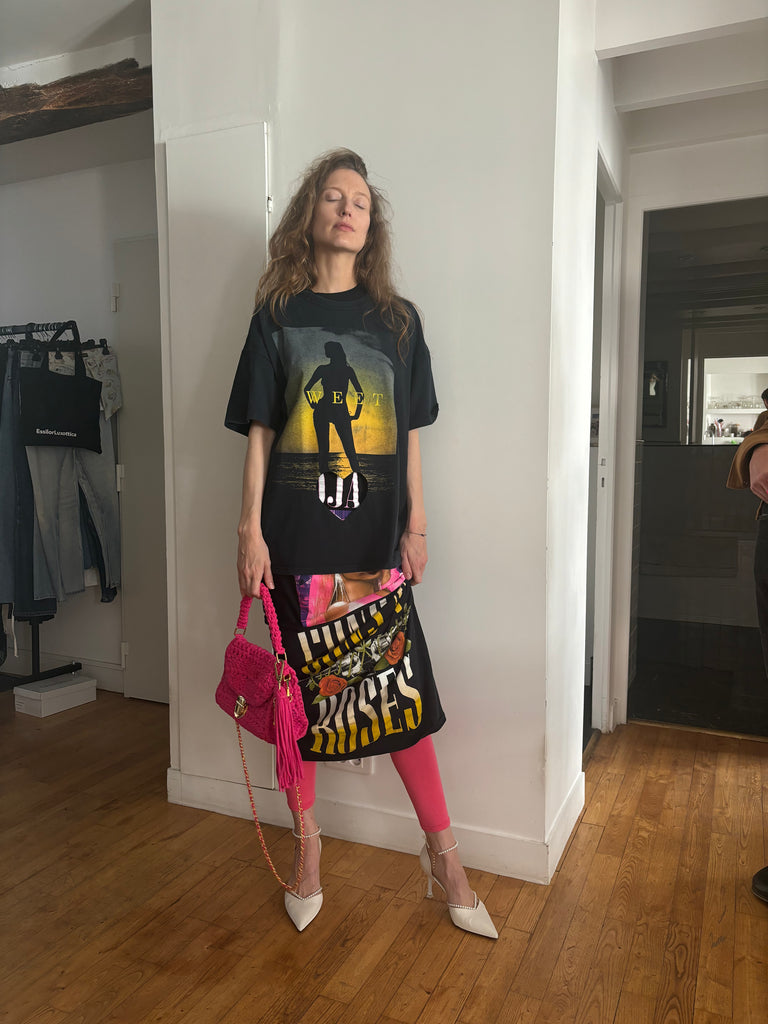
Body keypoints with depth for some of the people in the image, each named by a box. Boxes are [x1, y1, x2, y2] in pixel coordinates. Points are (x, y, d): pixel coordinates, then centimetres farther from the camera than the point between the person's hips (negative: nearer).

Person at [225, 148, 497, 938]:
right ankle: (307, 852, 27)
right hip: (297, 536, 0)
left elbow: (409, 435, 9)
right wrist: (250, 530, -3)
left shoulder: (396, 319, 10)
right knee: (301, 692, 7)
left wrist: (416, 526, 4)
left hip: (376, 536, 1)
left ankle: (443, 856, 21)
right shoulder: (277, 315, 6)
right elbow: (259, 431, 3)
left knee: (401, 690, 3)